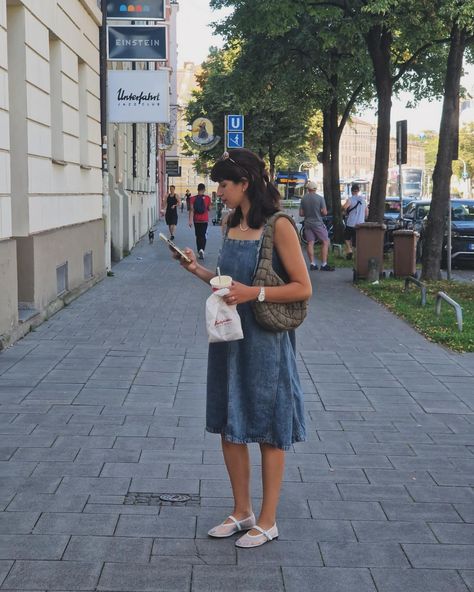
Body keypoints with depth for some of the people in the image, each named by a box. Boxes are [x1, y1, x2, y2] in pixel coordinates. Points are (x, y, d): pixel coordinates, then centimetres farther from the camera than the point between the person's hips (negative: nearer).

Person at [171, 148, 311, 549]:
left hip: (265, 341, -7)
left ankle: (268, 521, 19)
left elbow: (303, 288, -14)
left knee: (269, 432, 6)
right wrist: (198, 270, 2)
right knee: (230, 428, 13)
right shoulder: (233, 225, 8)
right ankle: (242, 512, 29)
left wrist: (255, 293, -23)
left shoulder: (278, 227, -14)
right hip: (229, 338, 7)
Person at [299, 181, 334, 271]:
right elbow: (324, 212, -11)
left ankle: (312, 264, 5)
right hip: (318, 223, -4)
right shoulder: (320, 198, -9)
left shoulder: (303, 198, 1)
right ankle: (324, 264, -5)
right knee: (325, 242, 1)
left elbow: (301, 213, 3)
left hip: (307, 223, 4)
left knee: (310, 243, 7)